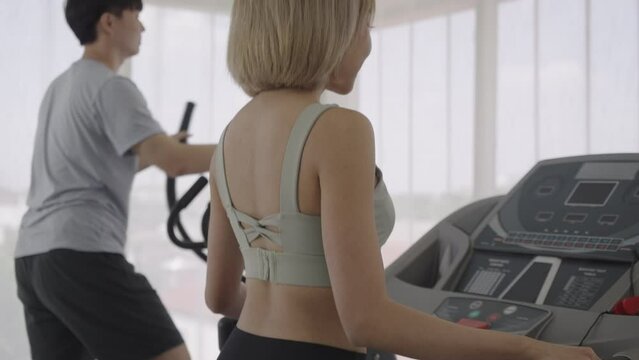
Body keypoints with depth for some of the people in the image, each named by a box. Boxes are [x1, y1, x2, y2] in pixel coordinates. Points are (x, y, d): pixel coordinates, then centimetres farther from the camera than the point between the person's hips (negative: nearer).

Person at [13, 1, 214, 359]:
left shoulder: (61, 87, 23)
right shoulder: (111, 87, -5)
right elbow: (176, 162, -17)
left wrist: (157, 151, 30)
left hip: (35, 255, 10)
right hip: (82, 254, -10)